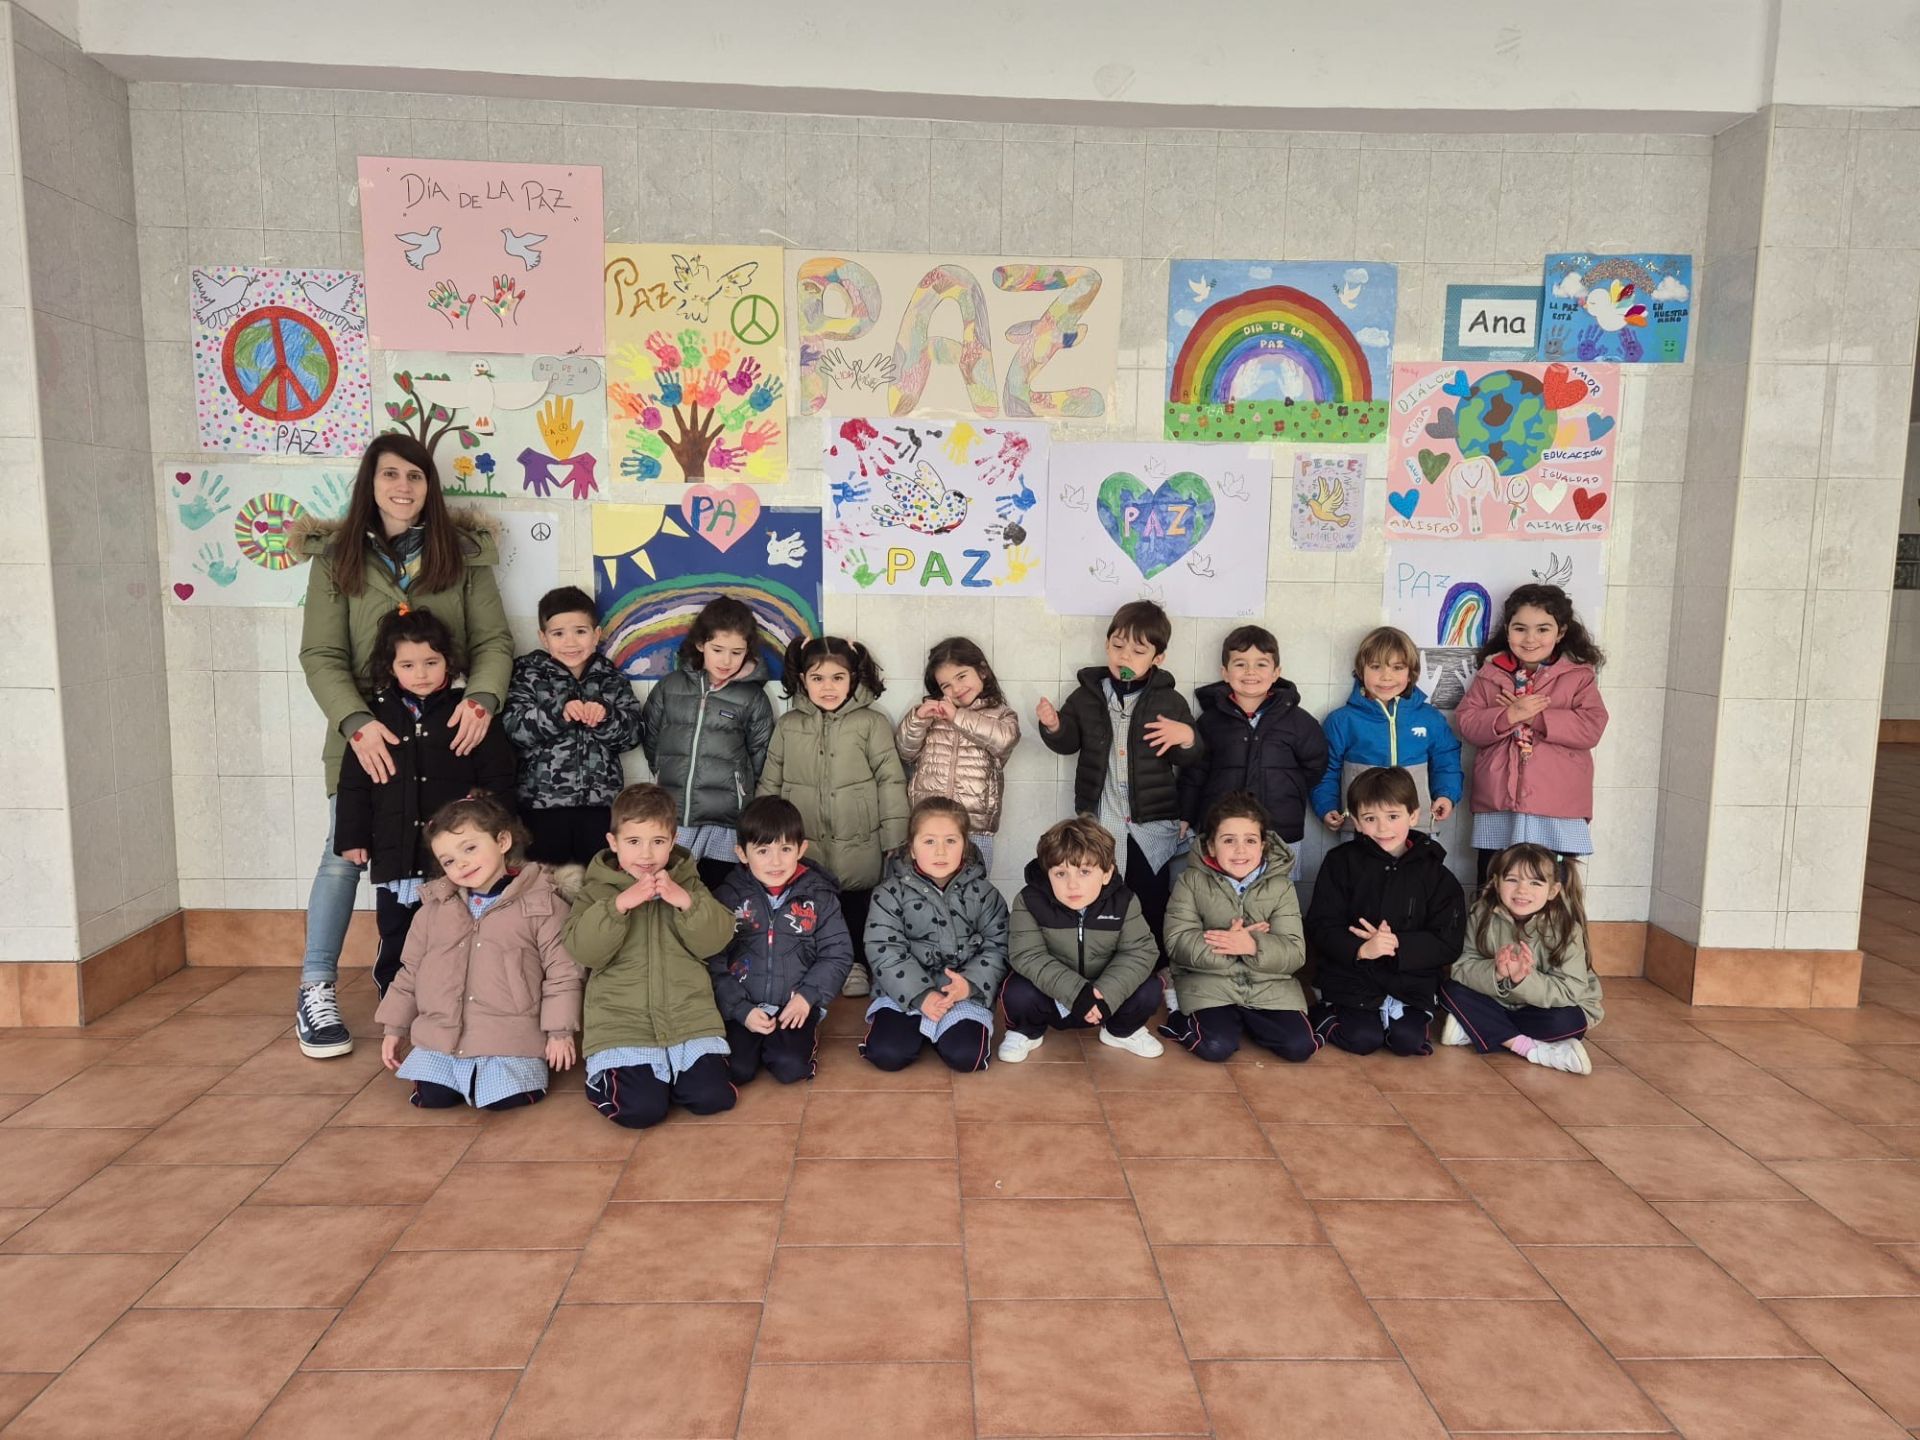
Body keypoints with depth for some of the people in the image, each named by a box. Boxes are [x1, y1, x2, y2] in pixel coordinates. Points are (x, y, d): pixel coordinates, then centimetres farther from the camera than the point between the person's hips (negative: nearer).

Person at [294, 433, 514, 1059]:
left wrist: (481, 699, -19)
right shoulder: (336, 557, 3)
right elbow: (321, 655, -3)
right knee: (344, 855, 1)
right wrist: (356, 723, -18)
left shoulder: (463, 552, 5)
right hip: (365, 734, 0)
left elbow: (494, 640, 0)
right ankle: (316, 993, 15)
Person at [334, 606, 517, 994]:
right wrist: (352, 838, 6)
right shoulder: (376, 714, 5)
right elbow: (353, 784, 8)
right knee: (395, 943, 12)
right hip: (395, 856, 2)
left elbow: (499, 776, 3)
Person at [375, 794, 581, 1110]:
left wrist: (559, 1031, -8)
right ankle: (462, 1073, 20)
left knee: (504, 1100, -19)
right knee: (430, 1097, -10)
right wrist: (394, 1028, 17)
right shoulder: (433, 910, 8)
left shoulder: (541, 904, -6)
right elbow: (410, 972, 18)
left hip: (509, 1040, -4)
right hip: (440, 1036, 4)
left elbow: (562, 970, -5)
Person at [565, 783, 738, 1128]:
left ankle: (663, 1073, 17)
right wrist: (619, 905, -21)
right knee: (642, 1109, -18)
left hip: (689, 1017, 2)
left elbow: (714, 942, -3)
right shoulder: (597, 891, 4)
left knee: (712, 1097, -12)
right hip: (623, 1023, -2)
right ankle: (603, 1077, 14)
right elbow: (584, 951, -10)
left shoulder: (687, 884, 8)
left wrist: (686, 901, -18)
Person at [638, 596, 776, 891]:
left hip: (726, 824, -2)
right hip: (673, 819, 2)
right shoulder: (671, 686, 5)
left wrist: (735, 788, 6)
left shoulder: (753, 698, 0)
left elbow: (761, 757, 5)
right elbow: (650, 738, 16)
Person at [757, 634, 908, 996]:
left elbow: (890, 781, -4)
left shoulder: (872, 723, -3)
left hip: (858, 848, -2)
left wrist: (894, 841, -6)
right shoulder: (788, 726, 6)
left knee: (856, 911, 12)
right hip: (803, 847, 2)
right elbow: (770, 784, 10)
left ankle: (856, 966, 30)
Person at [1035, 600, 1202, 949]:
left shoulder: (1169, 701, -2)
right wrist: (1053, 726, -12)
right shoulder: (1087, 695, 2)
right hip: (1099, 821, 2)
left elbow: (1190, 758, 0)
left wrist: (1187, 737, -22)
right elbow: (1068, 742, 9)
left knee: (1151, 907, 8)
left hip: (1152, 824, -1)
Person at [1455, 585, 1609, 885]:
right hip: (1498, 809, 2)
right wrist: (1509, 716, -17)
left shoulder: (1578, 676, 2)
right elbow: (1468, 725, -1)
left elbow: (1592, 728, -10)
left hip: (1558, 814, -1)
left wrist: (1536, 717, -14)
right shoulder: (1490, 675, 7)